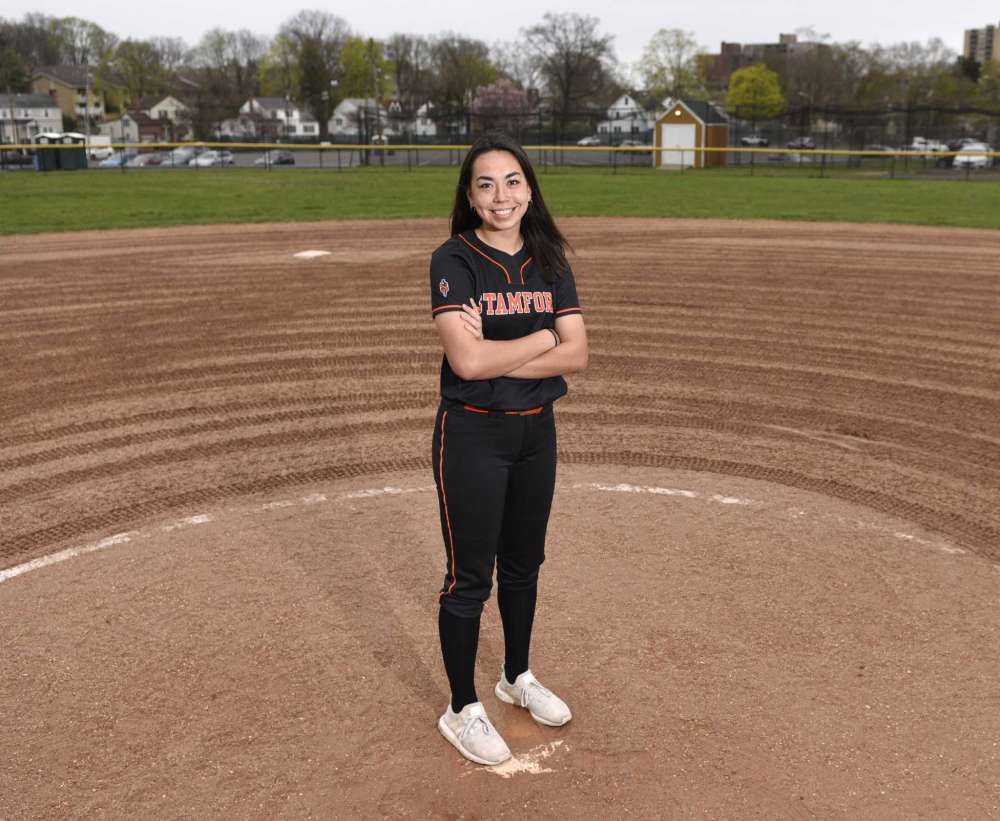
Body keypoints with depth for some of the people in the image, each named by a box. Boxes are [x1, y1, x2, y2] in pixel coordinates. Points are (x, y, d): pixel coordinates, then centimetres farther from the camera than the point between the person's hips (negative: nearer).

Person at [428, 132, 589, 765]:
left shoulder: (550, 262, 4)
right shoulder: (454, 261, -11)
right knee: (469, 576, 5)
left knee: (523, 564, 19)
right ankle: (462, 710, 22)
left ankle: (518, 677, 40)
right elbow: (467, 361, -24)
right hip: (473, 433, -5)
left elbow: (577, 354, -5)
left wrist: (497, 357, -17)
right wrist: (542, 339, -11)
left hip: (536, 429, 5)